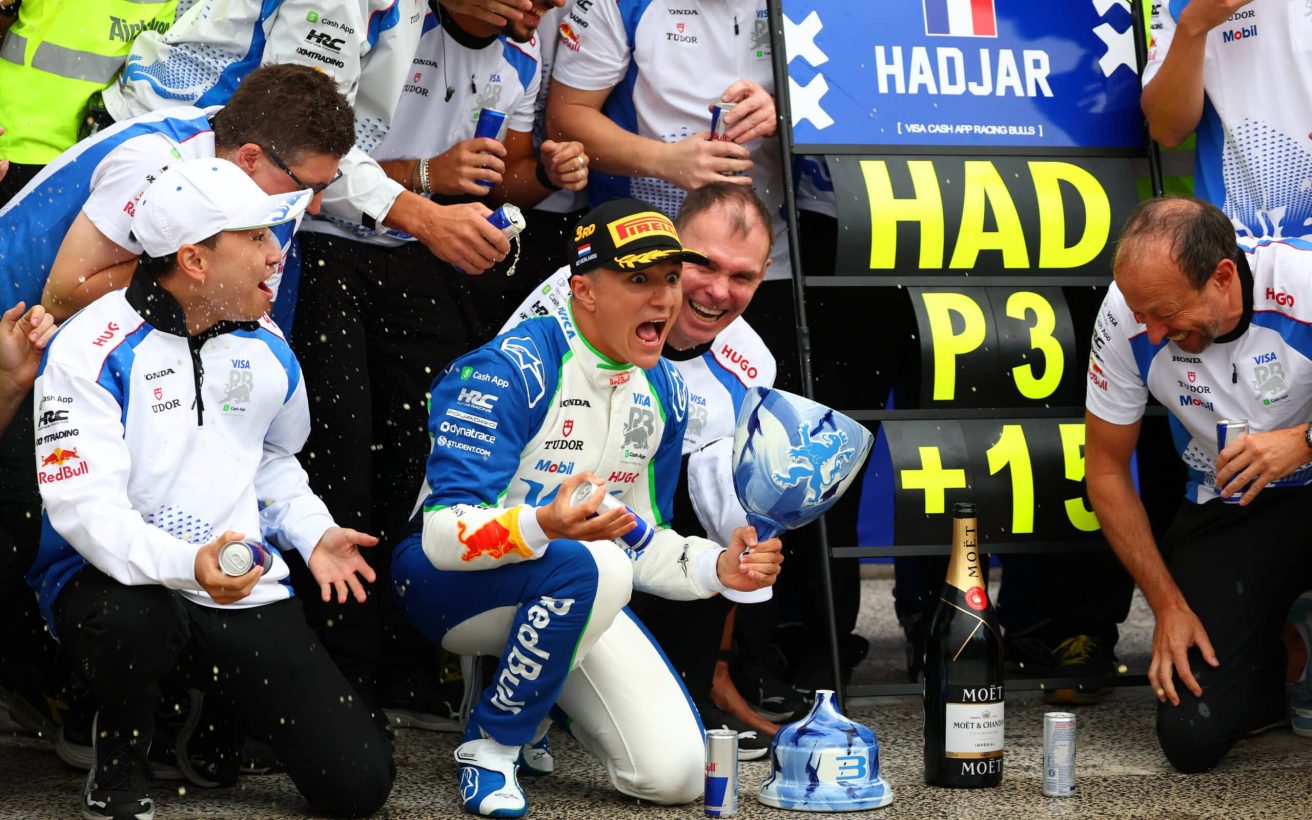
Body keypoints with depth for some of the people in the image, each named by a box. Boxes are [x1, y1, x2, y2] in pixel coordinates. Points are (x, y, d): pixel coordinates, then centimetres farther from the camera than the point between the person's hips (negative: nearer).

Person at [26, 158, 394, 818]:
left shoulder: (267, 349, 9)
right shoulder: (94, 350, -12)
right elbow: (83, 505, -20)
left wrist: (312, 533, 7)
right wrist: (185, 565, -36)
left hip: (246, 586, 5)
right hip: (116, 580, -5)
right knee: (133, 622, -44)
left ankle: (217, 723, 24)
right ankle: (119, 764, -8)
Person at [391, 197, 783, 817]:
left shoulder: (663, 392, 3)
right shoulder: (510, 370, -22)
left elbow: (640, 542, 12)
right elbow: (443, 534, -28)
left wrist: (716, 568, -7)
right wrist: (543, 528, -47)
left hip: (571, 594, 7)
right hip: (450, 583, -7)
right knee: (588, 562, -39)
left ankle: (535, 698, 19)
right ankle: (490, 745, -17)